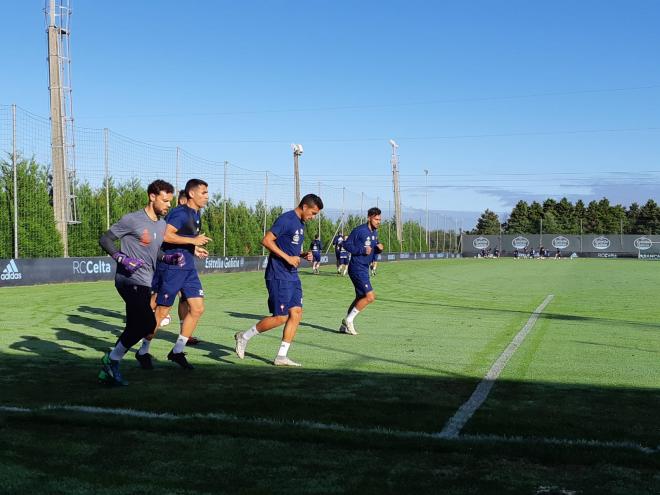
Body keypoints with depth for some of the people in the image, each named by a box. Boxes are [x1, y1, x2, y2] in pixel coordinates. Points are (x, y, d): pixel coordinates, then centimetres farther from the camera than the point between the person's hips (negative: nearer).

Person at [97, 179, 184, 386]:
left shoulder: (162, 224, 14)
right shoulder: (132, 220, -10)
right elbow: (104, 240, -6)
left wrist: (169, 258, 8)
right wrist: (123, 259, -18)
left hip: (144, 283, 9)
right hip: (130, 281, -9)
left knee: (135, 328, 10)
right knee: (148, 324, -16)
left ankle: (108, 371, 20)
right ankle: (112, 360, -1)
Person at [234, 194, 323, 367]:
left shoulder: (301, 224, 16)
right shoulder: (286, 219, -14)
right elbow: (266, 240, -19)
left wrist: (302, 255, 7)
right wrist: (287, 257, -20)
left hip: (292, 276, 9)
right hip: (278, 276, -9)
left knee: (296, 312, 2)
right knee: (280, 317, -8)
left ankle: (281, 357, 8)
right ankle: (244, 337, 10)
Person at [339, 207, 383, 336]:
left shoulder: (375, 232, 12)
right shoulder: (359, 230, -14)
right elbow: (346, 244, -11)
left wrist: (379, 249, -2)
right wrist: (362, 250, -21)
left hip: (364, 269, 10)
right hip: (357, 268, -10)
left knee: (361, 297, 13)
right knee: (370, 296, -15)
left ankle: (345, 326, 22)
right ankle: (348, 320, -2)